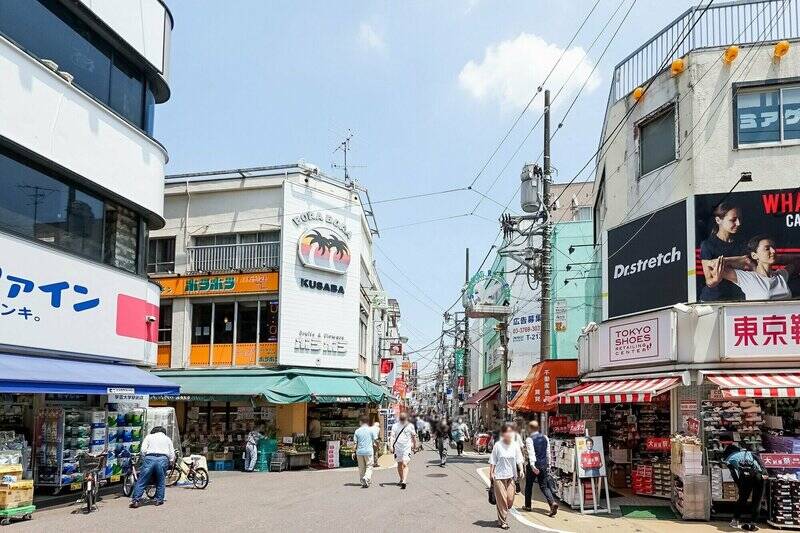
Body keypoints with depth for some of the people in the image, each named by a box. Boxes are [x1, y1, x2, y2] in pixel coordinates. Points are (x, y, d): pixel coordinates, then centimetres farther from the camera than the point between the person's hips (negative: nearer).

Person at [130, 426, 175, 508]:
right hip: (163, 459, 1)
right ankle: (159, 500, 12)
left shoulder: (149, 436, 20)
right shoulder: (167, 439, 25)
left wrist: (144, 460, 15)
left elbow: (143, 450, 5)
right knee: (161, 481, 12)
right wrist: (168, 463, 29)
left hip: (150, 458, -1)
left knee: (142, 481, 0)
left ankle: (135, 500, -5)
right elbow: (172, 455, 18)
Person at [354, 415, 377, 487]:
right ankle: (366, 478, -20)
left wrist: (354, 452, 10)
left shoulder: (357, 431, 2)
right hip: (369, 451, -2)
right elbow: (374, 442, -2)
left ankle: (363, 482, 18)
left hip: (360, 452, 2)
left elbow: (355, 443, 2)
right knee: (369, 467, 4)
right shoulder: (371, 429, -3)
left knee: (361, 468, 13)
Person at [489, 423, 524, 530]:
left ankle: (502, 515, 27)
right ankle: (503, 521, 11)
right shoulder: (498, 445, -7)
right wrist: (491, 473, -5)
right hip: (499, 476, -3)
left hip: (511, 476, 3)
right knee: (502, 499, -2)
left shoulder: (515, 445, 2)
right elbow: (493, 461, -1)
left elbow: (519, 460, 6)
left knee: (510, 499, 1)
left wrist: (521, 470, -8)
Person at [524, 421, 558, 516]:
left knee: (528, 485, 15)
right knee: (544, 486, 9)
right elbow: (548, 452, 9)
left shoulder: (529, 439, -12)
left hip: (533, 465, -5)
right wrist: (548, 465, 16)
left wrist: (532, 465, -31)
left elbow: (531, 453, -24)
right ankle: (553, 503, -13)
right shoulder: (545, 437, 5)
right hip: (544, 465, 5)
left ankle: (527, 506, 26)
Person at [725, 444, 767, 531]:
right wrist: (764, 472, 5)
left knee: (742, 499, 15)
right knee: (757, 501, 10)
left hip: (745, 476, -2)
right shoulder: (747, 452, 34)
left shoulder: (729, 459, 25)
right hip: (759, 475, 2)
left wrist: (739, 487, 16)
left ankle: (735, 521, 21)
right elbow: (759, 459, 15)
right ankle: (752, 524, 8)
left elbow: (734, 474, 13)